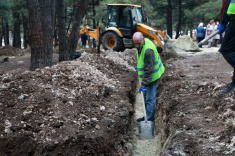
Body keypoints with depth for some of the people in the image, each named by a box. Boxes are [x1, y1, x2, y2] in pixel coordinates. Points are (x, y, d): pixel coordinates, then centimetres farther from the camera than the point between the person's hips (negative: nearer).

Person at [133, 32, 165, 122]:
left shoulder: (148, 50, -31)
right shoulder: (141, 45, -1)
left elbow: (149, 70, -30)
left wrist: (143, 84, -30)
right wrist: (138, 66, 24)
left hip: (152, 76, -10)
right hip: (146, 75, 10)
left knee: (150, 98, -5)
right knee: (146, 97, 19)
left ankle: (149, 119, 3)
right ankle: (146, 116, 31)